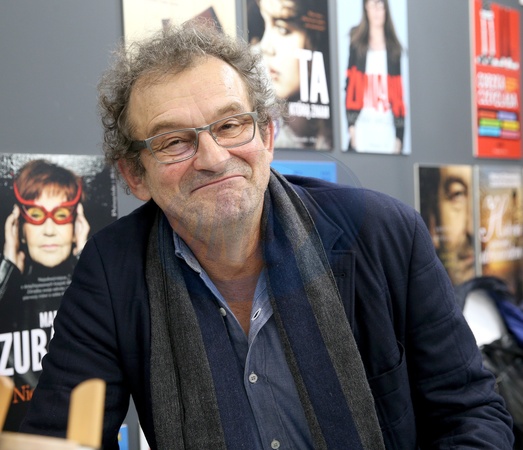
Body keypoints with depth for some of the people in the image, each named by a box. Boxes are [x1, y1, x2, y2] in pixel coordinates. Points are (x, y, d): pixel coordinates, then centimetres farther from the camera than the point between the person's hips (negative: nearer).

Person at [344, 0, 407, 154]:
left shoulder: (394, 49, 11)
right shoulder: (357, 44, 6)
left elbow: (398, 93, 8)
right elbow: (350, 84, 1)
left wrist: (399, 134, 4)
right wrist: (351, 123, -8)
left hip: (387, 125, 2)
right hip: (363, 123, -2)